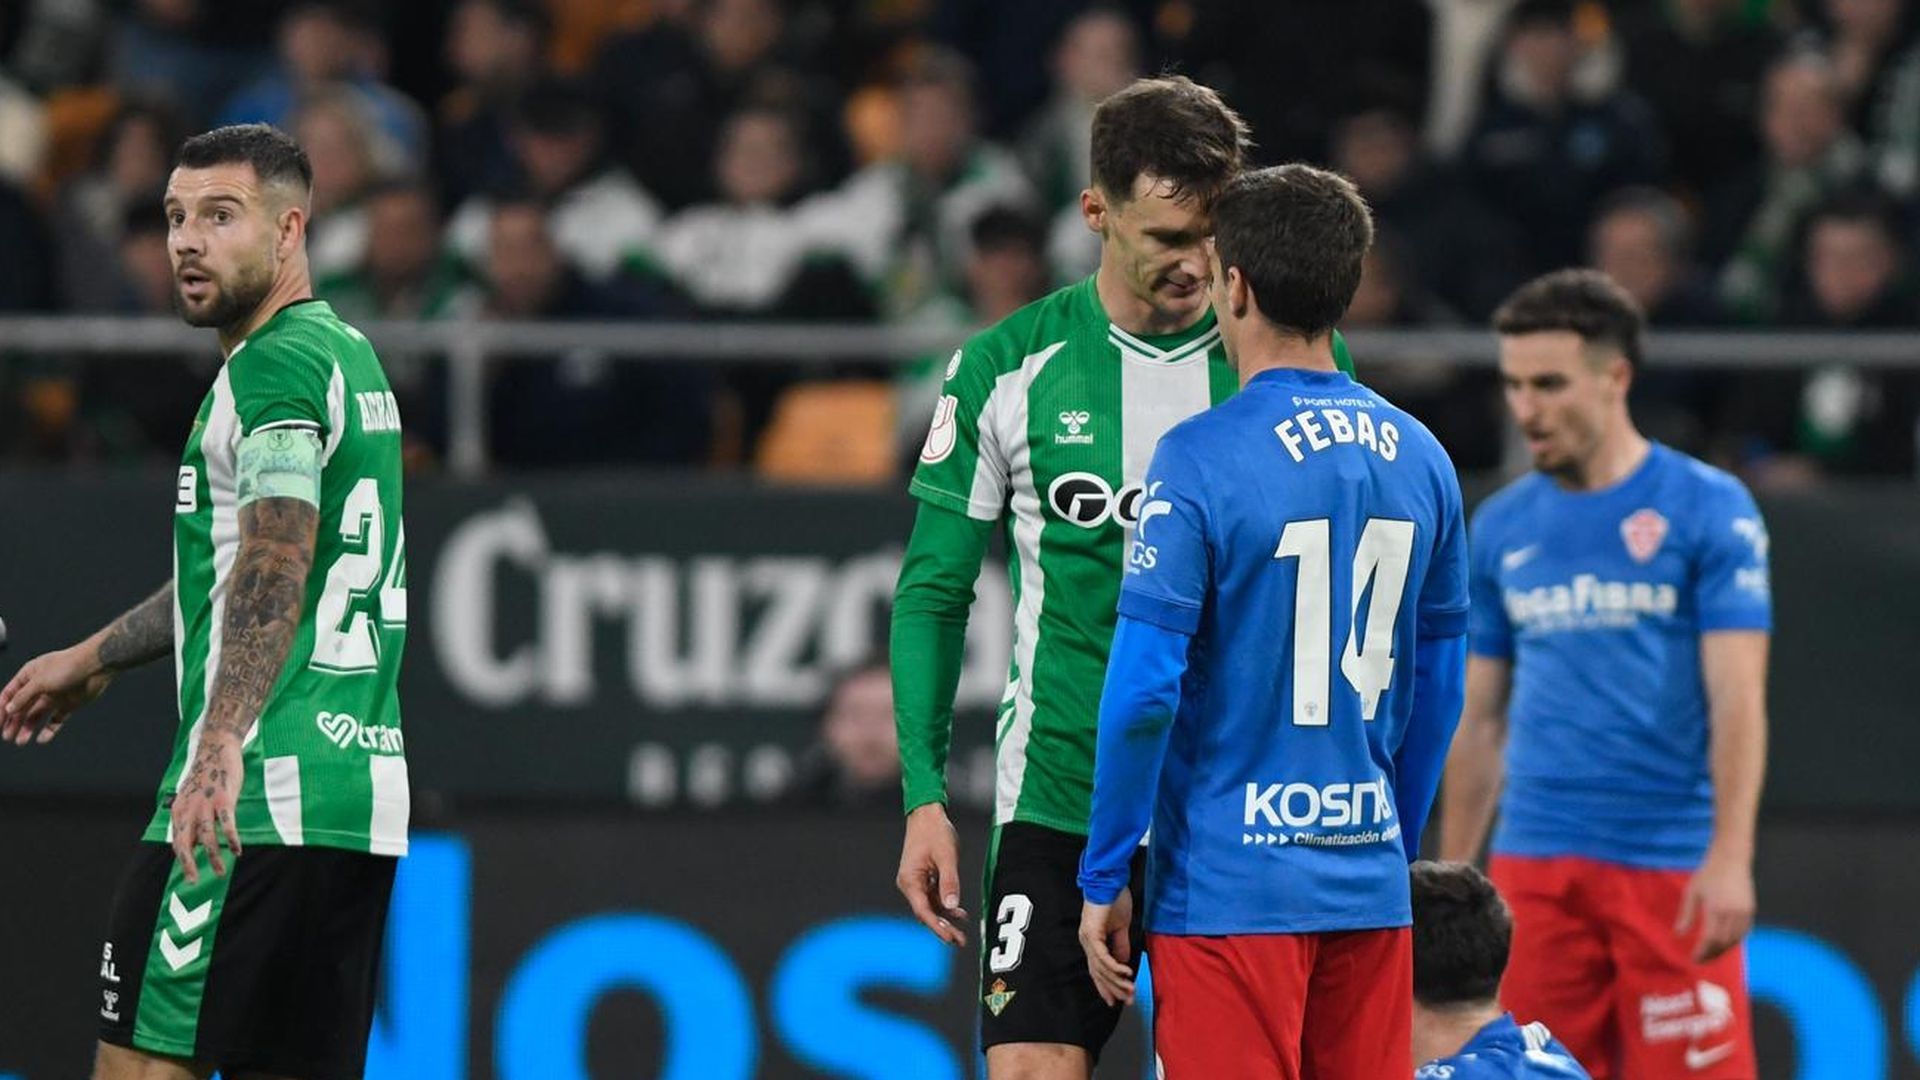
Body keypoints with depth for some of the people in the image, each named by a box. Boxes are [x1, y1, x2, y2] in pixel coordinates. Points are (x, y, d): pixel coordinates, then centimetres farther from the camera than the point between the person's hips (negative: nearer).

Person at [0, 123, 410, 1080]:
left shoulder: (275, 366, -9)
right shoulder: (347, 356, 21)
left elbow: (276, 564, -24)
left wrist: (223, 742, -36)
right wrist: (94, 659, 42)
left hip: (258, 795, -10)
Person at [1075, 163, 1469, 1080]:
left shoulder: (1200, 459, -11)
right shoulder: (1419, 460, 7)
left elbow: (1144, 689, -13)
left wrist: (1103, 879, -5)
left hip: (1231, 890, -5)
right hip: (1369, 884, 5)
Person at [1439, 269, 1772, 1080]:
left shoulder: (1708, 510, -2)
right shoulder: (1501, 527, 11)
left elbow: (1738, 700, -9)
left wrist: (1729, 859, -20)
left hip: (1672, 870, -4)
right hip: (1533, 863, 4)